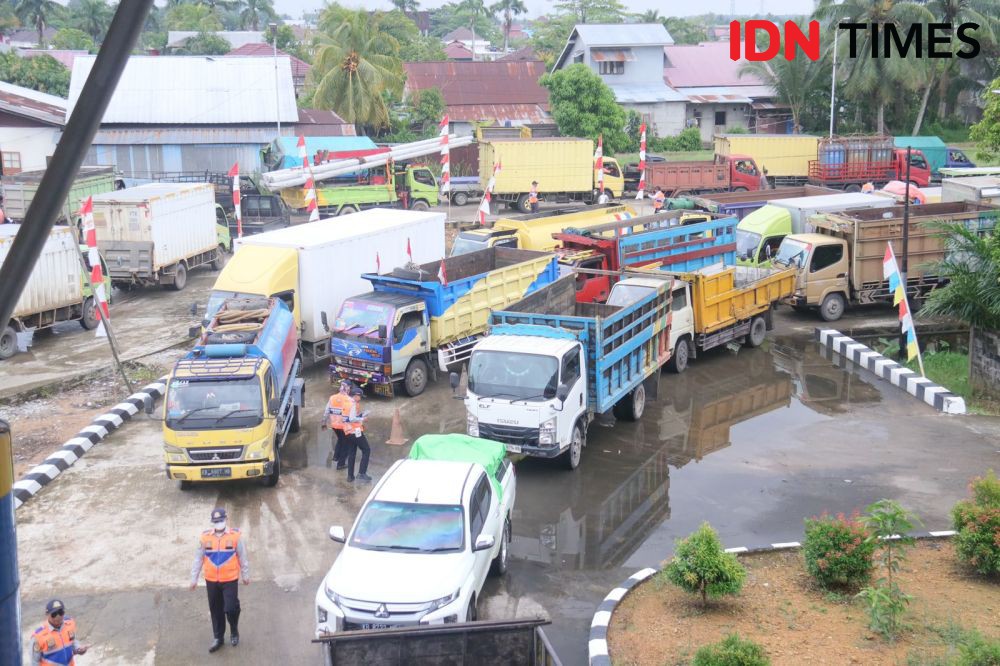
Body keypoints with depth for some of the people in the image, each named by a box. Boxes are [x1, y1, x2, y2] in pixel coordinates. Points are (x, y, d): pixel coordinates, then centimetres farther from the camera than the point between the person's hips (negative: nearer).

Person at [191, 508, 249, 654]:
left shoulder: (235, 535, -9)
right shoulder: (204, 537, -3)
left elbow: (242, 557, 1)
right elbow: (198, 559, 3)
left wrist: (245, 575, 6)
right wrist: (194, 578, 4)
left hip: (230, 580, -2)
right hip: (211, 581, 3)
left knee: (231, 608, -7)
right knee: (216, 610, 12)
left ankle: (234, 631, 22)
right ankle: (218, 637, 28)